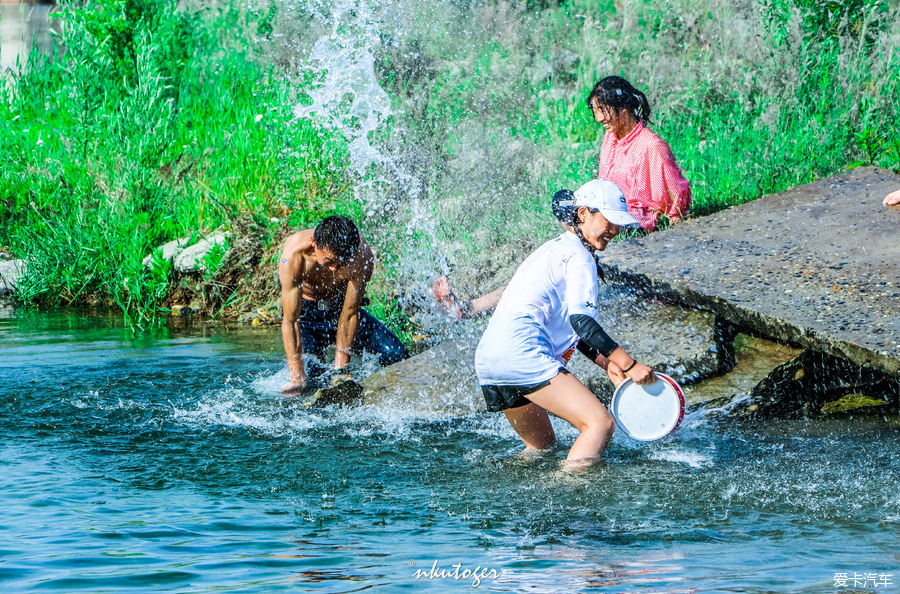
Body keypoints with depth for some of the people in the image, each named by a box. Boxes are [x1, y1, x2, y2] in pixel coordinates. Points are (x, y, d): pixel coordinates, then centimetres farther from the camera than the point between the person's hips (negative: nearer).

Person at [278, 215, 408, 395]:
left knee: (396, 355, -8)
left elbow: (349, 314, -24)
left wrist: (341, 370, -28)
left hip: (340, 305, 2)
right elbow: (290, 321, -34)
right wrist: (297, 379, -40)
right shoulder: (293, 256, -37)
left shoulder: (362, 255, -32)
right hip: (306, 311, -2)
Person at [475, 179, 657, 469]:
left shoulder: (554, 249, 27)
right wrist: (629, 365, -16)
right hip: (522, 354, -10)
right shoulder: (579, 256, -4)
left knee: (542, 447, 27)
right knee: (601, 423, -18)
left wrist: (607, 363, 21)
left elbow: (566, 324, 30)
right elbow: (580, 320, -16)